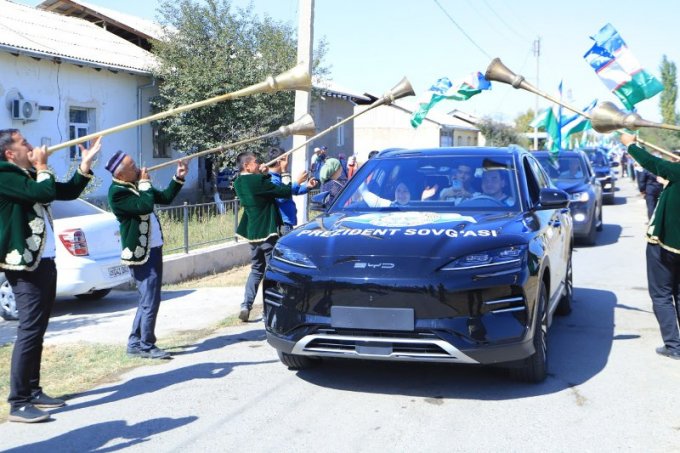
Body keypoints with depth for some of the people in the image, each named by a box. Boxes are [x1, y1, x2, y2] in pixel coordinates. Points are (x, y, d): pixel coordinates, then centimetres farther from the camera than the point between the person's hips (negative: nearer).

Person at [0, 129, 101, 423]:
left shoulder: (27, 174, 17)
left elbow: (68, 192, 23)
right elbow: (45, 193, -25)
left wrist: (86, 163, 15)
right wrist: (43, 167, -8)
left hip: (43, 262, 10)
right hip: (25, 267, -10)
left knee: (38, 330, 13)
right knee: (29, 330, -11)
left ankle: (33, 391, 21)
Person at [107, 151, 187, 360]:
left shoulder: (137, 185, 10)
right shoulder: (117, 192, -17)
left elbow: (165, 198, 19)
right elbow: (145, 207, -28)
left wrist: (178, 178, 8)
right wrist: (145, 184, -14)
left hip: (152, 249, 9)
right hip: (141, 253, -9)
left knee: (147, 300, 15)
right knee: (150, 301, -5)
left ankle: (136, 343, 24)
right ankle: (146, 345, 6)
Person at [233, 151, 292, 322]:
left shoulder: (239, 183, 4)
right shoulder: (257, 181, -20)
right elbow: (286, 192, -16)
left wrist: (262, 173, 5)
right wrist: (284, 172, -5)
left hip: (253, 232, 8)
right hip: (267, 232, -8)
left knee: (256, 269, 19)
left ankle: (245, 306, 10)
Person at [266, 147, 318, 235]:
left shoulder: (279, 178, 16)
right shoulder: (271, 179, -18)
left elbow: (293, 190, 27)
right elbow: (281, 197, -29)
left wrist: (307, 186, 10)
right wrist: (297, 182, -25)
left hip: (287, 221, 11)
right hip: (282, 223, -11)